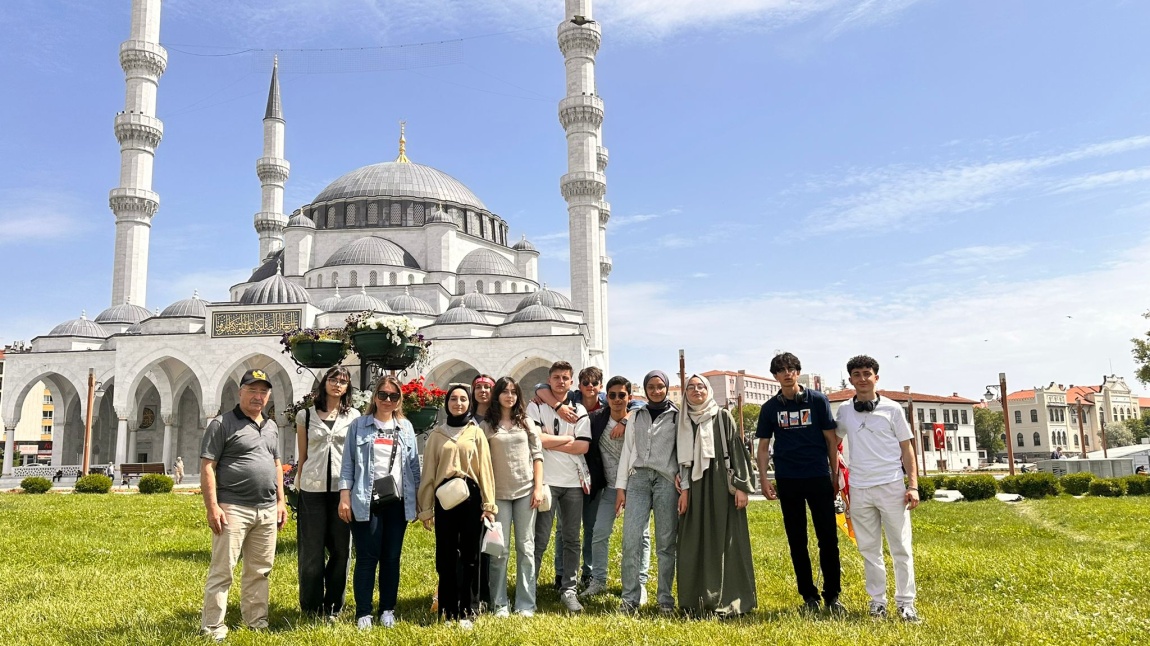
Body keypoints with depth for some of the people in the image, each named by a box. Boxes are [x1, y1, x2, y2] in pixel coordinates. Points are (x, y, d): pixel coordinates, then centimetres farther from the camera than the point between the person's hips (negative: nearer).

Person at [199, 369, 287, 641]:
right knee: (222, 570, -2)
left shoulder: (271, 427, 16)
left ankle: (256, 621, 22)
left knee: (259, 570, 12)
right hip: (233, 509, -6)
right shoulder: (222, 424, -5)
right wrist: (213, 507, -15)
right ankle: (212, 627, 7)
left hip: (267, 511, 6)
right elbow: (207, 467, -9)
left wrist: (280, 501, 15)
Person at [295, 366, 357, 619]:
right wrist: (298, 489, 8)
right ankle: (311, 607, 17)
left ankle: (333, 606, 17)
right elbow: (302, 456, 10)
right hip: (313, 489, 0)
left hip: (343, 488, 1)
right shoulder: (306, 415, 7)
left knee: (341, 549, 5)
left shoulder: (354, 416, 7)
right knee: (312, 550, 4)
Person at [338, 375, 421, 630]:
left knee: (391, 558, 8)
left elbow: (414, 465, 12)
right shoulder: (358, 425, 3)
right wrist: (344, 496, -7)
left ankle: (388, 609, 18)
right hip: (366, 502, -3)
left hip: (397, 503, 3)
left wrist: (418, 500, 8)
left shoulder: (406, 427, 11)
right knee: (367, 558, 0)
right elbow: (348, 463, 0)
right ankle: (363, 612, 10)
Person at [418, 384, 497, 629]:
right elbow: (428, 473, 7)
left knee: (470, 556, 4)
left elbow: (485, 470, 3)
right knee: (446, 557, 5)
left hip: (471, 496, 0)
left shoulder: (476, 433, 7)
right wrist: (426, 508, 4)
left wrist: (488, 504, -3)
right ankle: (448, 611, 16)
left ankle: (467, 612, 13)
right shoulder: (436, 434, 7)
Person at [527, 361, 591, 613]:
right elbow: (536, 438, -14)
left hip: (574, 481, 3)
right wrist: (567, 438, -4)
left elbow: (583, 447, -3)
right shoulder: (536, 407, 3)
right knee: (540, 539, -2)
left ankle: (569, 590, 15)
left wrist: (549, 441, -7)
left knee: (572, 538, 7)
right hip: (546, 481, -3)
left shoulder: (579, 410, 10)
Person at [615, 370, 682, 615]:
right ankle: (630, 598, -1)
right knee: (631, 539, -7)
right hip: (638, 478, 2)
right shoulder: (636, 415, 15)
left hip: (666, 480, -2)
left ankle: (666, 599, 9)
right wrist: (620, 487, 6)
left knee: (666, 542, 0)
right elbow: (627, 450, 13)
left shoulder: (677, 416, 7)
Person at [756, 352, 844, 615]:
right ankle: (809, 596, 16)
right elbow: (764, 446, 8)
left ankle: (832, 596, 9)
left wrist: (835, 475, 1)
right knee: (797, 541, 6)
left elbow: (831, 439, 3)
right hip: (787, 481, 2)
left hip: (819, 477, -2)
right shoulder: (770, 407, 6)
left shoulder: (817, 400, 1)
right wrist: (764, 479, -1)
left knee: (828, 537, -2)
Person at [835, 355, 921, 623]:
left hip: (891, 486, -2)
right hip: (859, 489, 2)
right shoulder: (844, 412, 7)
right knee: (869, 549, 8)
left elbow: (906, 449, 3)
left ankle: (905, 602, 9)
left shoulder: (892, 409, 2)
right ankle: (877, 600, 16)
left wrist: (913, 486, -5)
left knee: (901, 548, 1)